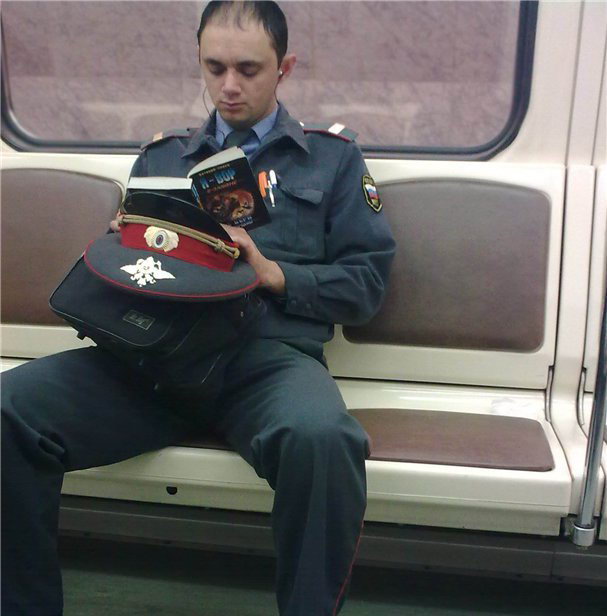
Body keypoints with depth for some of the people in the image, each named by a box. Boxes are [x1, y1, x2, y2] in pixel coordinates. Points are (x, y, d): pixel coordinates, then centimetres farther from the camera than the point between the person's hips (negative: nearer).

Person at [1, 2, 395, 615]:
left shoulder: (332, 158, 20)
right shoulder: (160, 157, 27)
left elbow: (366, 284, 11)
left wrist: (274, 274, -5)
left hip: (270, 354, -2)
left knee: (322, 436, -38)